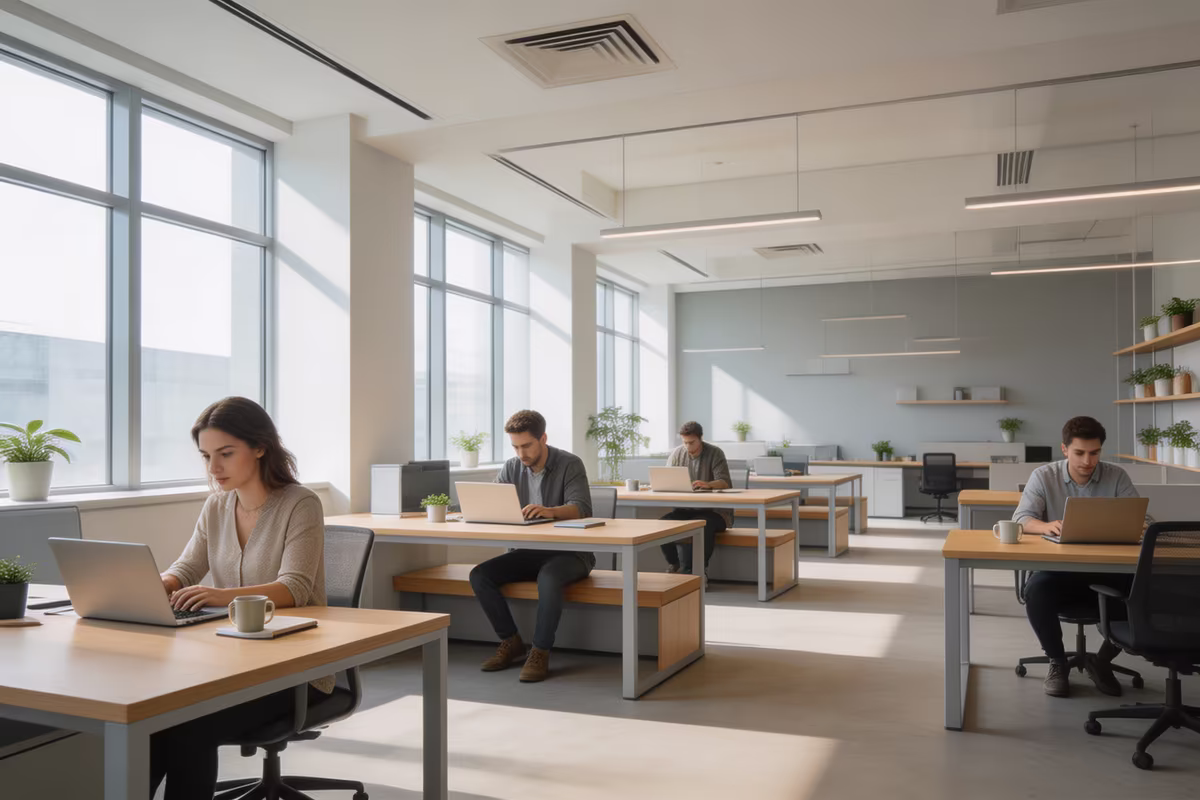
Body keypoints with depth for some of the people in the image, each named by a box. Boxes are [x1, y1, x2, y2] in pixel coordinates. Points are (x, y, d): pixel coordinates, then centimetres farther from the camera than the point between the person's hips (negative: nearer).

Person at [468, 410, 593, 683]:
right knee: (479, 574, -16)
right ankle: (511, 642, -1)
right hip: (528, 552, 5)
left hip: (570, 552, -5)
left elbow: (582, 508, -23)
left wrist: (550, 511, -44)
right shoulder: (512, 468, 5)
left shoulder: (570, 465, -10)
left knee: (548, 577, -38)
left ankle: (540, 653, -22)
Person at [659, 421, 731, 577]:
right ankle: (674, 565, -1)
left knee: (704, 525, -37)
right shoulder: (677, 453, 5)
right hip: (685, 509, 4)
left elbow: (725, 482, -16)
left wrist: (708, 484, -38)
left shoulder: (715, 453, -5)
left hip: (713, 510, -4)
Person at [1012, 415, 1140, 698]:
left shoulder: (1117, 477, 2)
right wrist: (1046, 526, -35)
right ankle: (1057, 662, -3)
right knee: (1036, 591, -34)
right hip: (1057, 569, -2)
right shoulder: (1043, 476, -2)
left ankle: (1102, 661, 2)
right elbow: (1021, 519, -11)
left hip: (1106, 571, 2)